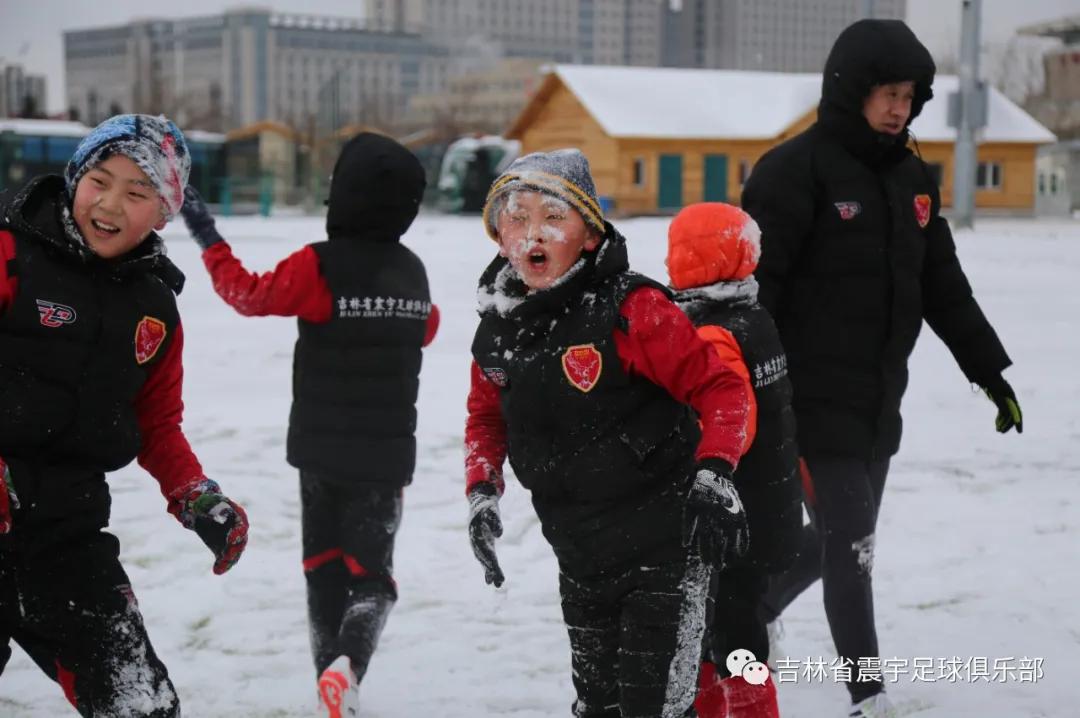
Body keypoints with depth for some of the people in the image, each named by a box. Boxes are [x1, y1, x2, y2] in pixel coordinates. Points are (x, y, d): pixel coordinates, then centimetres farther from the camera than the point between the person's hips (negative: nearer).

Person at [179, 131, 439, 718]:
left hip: (321, 448, -2)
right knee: (370, 568, 4)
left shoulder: (319, 266, -16)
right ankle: (349, 663, -22)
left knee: (324, 564, 16)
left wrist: (208, 238, 2)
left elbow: (249, 294, -8)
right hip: (387, 453, 2)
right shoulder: (412, 271, 0)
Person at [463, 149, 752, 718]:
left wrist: (714, 476, -27)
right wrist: (482, 491, 3)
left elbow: (721, 388, -15)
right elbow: (486, 417, 17)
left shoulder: (633, 309, -19)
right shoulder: (499, 329, 1)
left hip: (665, 546, -6)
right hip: (582, 558, 6)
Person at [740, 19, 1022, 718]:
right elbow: (753, 285, -15)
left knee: (844, 540, 16)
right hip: (815, 398, -8)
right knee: (851, 543, -7)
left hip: (879, 401, 8)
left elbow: (944, 285, 18)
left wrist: (990, 371, 17)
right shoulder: (795, 171, -12)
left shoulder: (911, 178, 11)